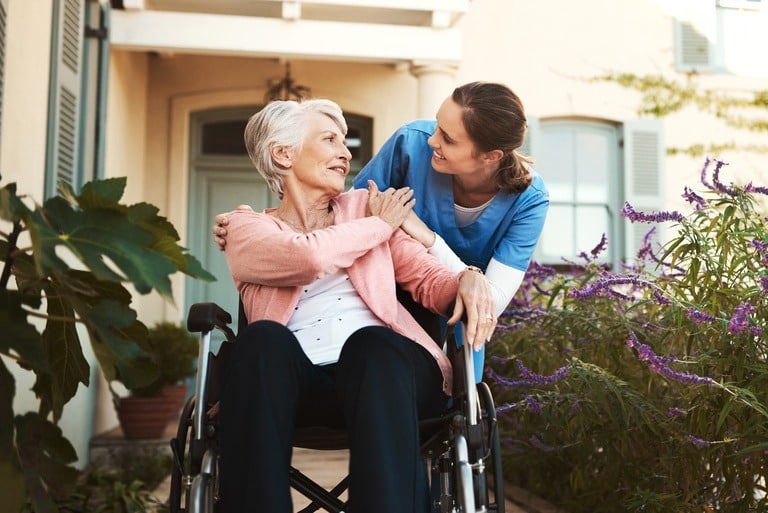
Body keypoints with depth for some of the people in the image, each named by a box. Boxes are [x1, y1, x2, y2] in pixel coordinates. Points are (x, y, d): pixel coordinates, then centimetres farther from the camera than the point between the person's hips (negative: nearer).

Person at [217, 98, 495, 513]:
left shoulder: (364, 205, 22)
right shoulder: (246, 227, 12)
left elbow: (427, 277, 15)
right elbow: (310, 256, -10)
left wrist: (467, 279, -8)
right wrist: (380, 226, 6)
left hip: (383, 367, 1)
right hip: (300, 382, -1)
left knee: (368, 342, -33)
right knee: (263, 339, -33)